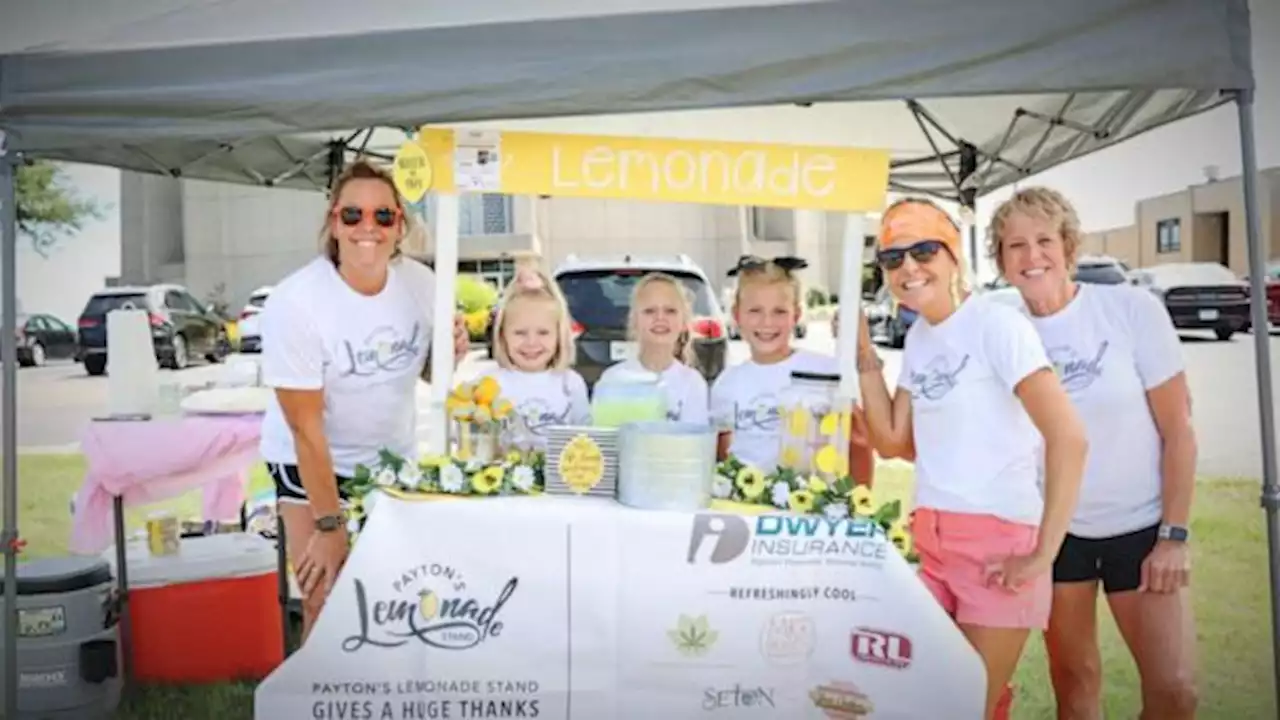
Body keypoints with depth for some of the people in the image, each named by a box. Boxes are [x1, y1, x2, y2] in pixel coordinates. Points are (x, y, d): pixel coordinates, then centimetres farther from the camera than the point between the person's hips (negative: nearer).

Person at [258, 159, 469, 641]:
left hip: (393, 453, 4)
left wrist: (451, 356, -20)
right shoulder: (295, 302, -24)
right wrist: (329, 524, -17)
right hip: (312, 462, -3)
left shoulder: (421, 282, -13)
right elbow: (305, 428, -21)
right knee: (327, 604, -6)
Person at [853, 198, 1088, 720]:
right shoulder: (917, 338, 9)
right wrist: (864, 354, 2)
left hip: (999, 536, -7)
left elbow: (1069, 438, -19)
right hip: (929, 539, 7)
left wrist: (1043, 555, -19)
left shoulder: (996, 324, -13)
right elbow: (894, 442, 8)